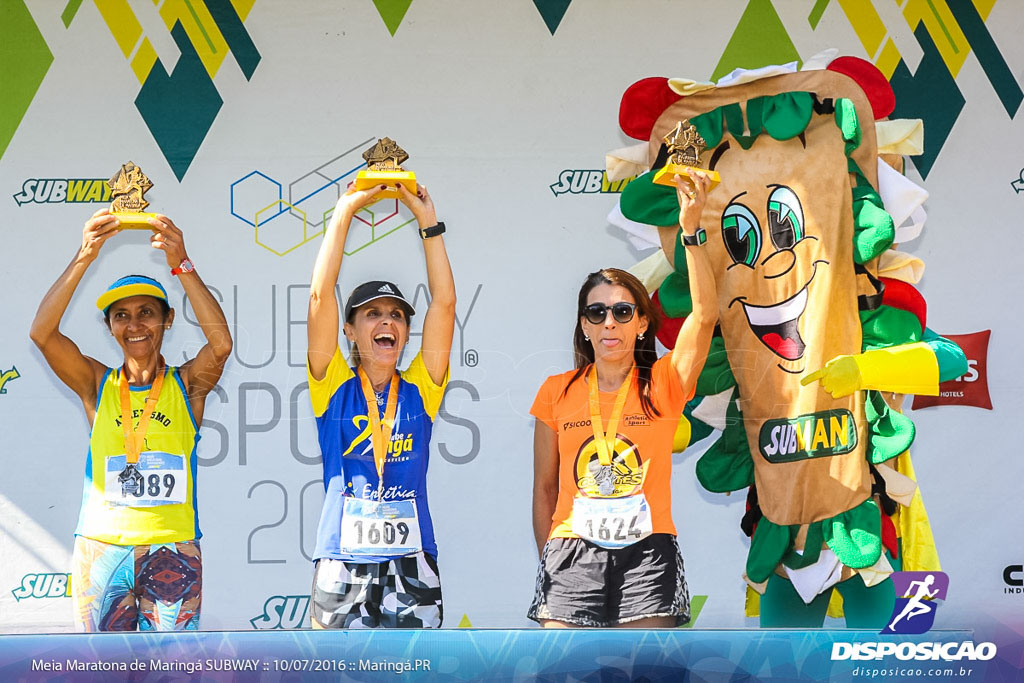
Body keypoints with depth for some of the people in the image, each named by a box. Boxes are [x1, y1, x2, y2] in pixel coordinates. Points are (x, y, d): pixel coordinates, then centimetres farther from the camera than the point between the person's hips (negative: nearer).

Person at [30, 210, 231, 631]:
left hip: (173, 551, -1)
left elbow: (221, 343, -15)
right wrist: (85, 257, -20)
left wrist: (181, 264, -24)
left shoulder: (187, 385, 5)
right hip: (100, 549, 1)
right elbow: (42, 333, -9)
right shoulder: (96, 385, 7)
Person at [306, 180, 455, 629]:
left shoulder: (420, 391, 9)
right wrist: (344, 212, 0)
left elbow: (444, 302, 3)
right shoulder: (333, 387, 6)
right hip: (342, 569, -1)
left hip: (412, 570, 1)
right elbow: (321, 295, -2)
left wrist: (428, 221, 4)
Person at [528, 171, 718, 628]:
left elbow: (705, 315, -13)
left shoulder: (662, 385, 3)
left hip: (647, 555, -1)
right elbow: (545, 486, 11)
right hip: (573, 554, 1)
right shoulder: (557, 392, 7)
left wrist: (690, 232, -21)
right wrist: (546, 557, 7)